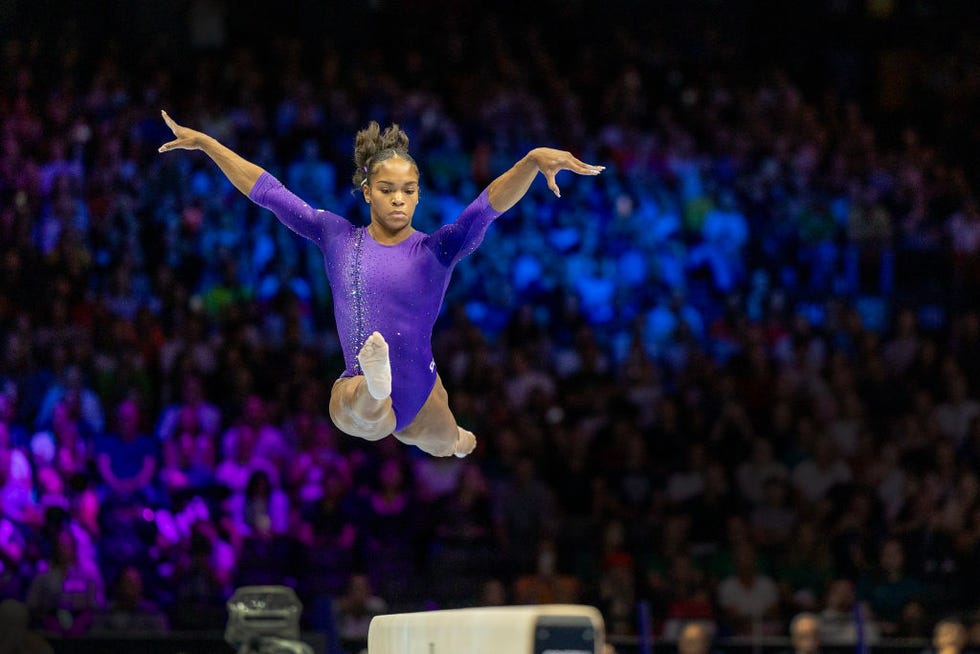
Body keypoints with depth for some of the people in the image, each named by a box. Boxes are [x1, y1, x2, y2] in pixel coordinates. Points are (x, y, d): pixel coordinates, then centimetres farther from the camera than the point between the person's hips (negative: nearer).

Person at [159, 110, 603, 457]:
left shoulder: (437, 250, -9)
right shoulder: (337, 238, -1)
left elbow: (490, 205, -26)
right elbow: (268, 191, 5)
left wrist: (533, 160, -44)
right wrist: (205, 144, 7)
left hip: (420, 393, 2)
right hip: (358, 388, -1)